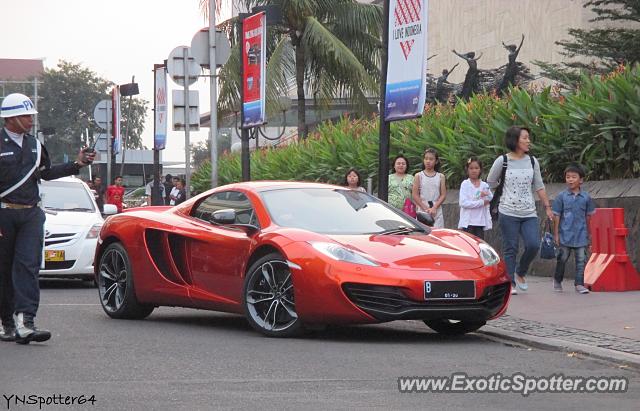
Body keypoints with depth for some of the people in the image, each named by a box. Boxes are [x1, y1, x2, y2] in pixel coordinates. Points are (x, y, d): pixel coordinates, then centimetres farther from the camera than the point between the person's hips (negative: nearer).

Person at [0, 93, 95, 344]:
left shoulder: (34, 145, 15)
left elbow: (46, 173, 25)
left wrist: (77, 164, 19)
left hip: (31, 213, 4)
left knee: (28, 265, -10)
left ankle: (25, 321, -19)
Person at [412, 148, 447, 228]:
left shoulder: (440, 176, 9)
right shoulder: (418, 176, 5)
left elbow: (443, 195, 3)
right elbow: (415, 195, -1)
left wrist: (434, 208, -11)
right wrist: (426, 209, -10)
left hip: (437, 212, 1)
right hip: (422, 211, -1)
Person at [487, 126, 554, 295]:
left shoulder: (532, 161, 6)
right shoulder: (502, 161, -4)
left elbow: (539, 186, 12)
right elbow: (491, 182, 10)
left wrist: (547, 207, 10)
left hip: (529, 213, 3)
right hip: (508, 213, -3)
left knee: (533, 245, -10)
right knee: (510, 249, 0)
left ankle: (520, 273, 15)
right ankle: (511, 283, 9)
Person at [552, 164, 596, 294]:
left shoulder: (586, 197, 1)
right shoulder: (562, 197, -3)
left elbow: (588, 216, 10)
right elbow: (556, 216, 0)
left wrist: (588, 234, 14)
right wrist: (556, 234, -2)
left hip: (581, 235, 1)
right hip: (565, 234, -1)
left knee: (581, 260, 0)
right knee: (562, 259, 10)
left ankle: (579, 284, 5)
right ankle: (557, 281, 28)